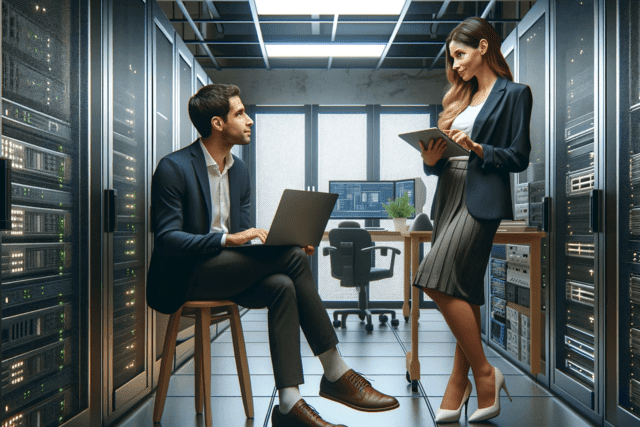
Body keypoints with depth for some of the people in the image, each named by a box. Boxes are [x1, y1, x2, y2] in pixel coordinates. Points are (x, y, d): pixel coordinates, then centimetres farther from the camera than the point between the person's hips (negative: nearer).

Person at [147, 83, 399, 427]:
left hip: (228, 270, 7)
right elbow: (166, 238, -17)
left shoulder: (239, 170, 13)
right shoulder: (173, 168, -10)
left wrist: (287, 241, -6)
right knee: (291, 259, -25)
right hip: (184, 277, -7)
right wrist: (228, 239, -30)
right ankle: (335, 375, -16)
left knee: (282, 287, -27)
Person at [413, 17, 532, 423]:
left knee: (439, 283, -17)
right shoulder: (461, 96, 21)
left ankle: (483, 371, -1)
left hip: (482, 199, -7)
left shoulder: (513, 94, 1)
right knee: (463, 291, 8)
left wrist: (477, 148, -17)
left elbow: (519, 158, -5)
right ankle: (462, 381, 15)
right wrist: (433, 159, -2)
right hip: (449, 195, 7)